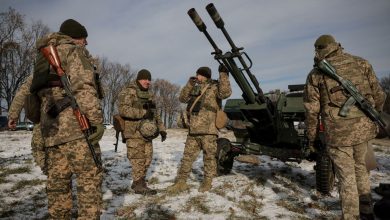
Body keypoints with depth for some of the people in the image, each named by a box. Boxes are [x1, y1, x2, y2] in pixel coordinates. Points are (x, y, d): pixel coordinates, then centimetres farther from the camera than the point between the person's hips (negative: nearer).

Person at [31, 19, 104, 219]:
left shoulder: (44, 57, 26)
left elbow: (40, 92, 24)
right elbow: (83, 86, -15)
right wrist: (97, 119, -17)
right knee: (90, 179, -4)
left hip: (50, 129, 8)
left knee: (58, 182, 12)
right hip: (75, 126, -8)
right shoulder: (74, 50, 1)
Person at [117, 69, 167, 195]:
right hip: (134, 133, -8)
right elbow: (123, 109, -21)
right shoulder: (127, 92, -5)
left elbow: (155, 114, 24)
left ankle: (138, 182, 25)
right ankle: (139, 186, 7)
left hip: (147, 133, 8)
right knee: (138, 160, -4)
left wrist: (161, 129, 16)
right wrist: (143, 113, -23)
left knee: (147, 159, 11)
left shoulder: (149, 95, 20)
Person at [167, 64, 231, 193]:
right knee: (187, 156, 7)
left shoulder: (214, 87, -3)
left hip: (208, 130, -6)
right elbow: (182, 98, 15)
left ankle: (207, 182, 21)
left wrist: (223, 75, -23)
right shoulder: (195, 89, 18)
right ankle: (181, 182, 14)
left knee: (209, 157, 7)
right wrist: (189, 84, 6)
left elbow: (225, 93, -22)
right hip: (193, 130, 6)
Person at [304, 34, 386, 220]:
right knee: (360, 168, 24)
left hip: (337, 132, -4)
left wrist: (311, 136, 8)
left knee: (346, 176, 7)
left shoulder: (316, 74, -2)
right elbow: (378, 96, 7)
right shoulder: (361, 63, 6)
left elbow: (311, 109, -3)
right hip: (363, 128, 4)